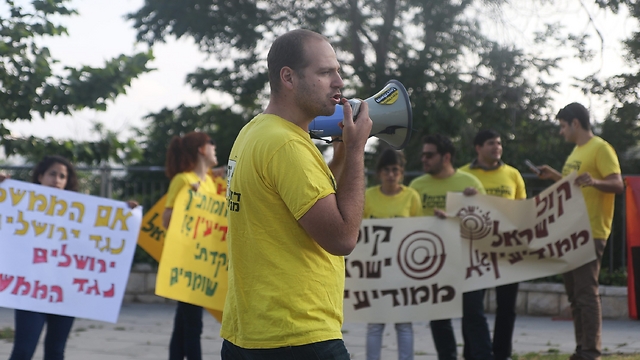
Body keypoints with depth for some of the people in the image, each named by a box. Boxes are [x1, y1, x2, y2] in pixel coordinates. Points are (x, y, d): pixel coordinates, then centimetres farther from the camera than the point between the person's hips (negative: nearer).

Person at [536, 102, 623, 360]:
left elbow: (618, 185, -20)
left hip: (590, 232, -10)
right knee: (574, 292, 11)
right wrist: (555, 176, 24)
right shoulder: (577, 150, 18)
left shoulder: (601, 148, -11)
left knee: (586, 292, -11)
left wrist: (594, 182, -37)